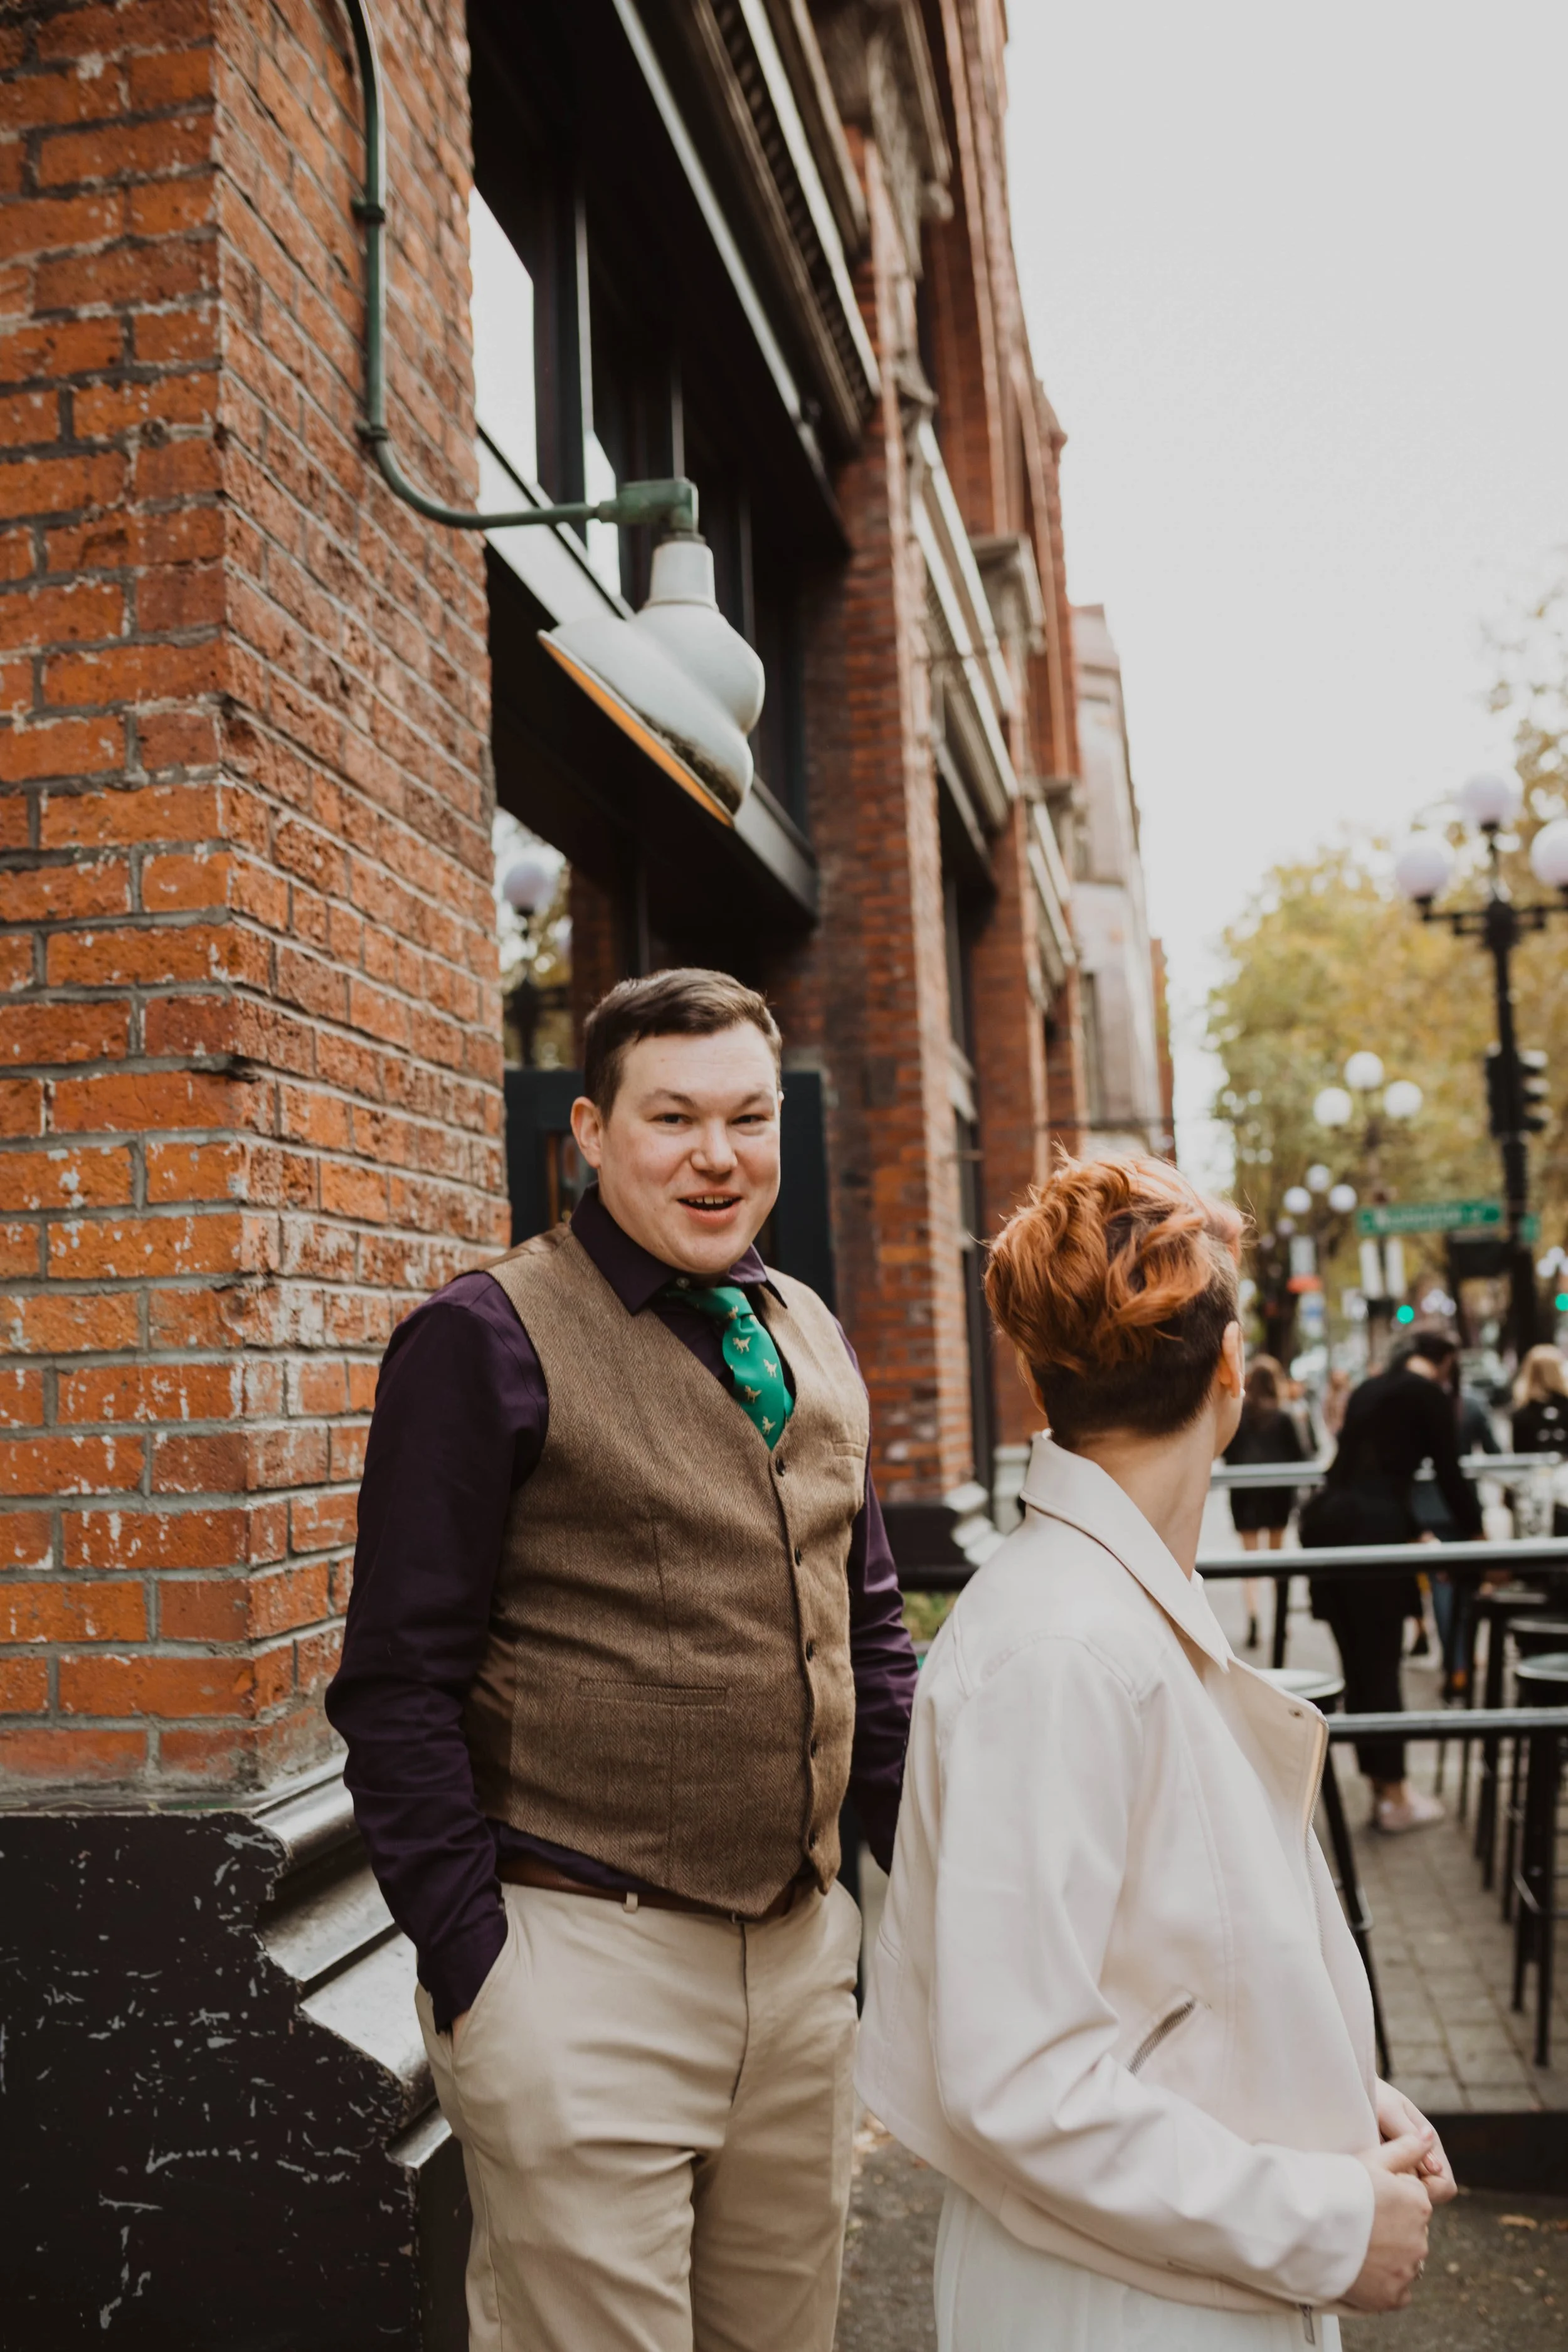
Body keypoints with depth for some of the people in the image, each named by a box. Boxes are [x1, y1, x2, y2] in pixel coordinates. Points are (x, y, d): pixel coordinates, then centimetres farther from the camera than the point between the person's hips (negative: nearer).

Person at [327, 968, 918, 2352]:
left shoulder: (814, 1341, 10)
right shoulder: (487, 1341, -10)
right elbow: (398, 1687, -11)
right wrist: (474, 1969, -14)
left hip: (805, 1949, 7)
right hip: (587, 1962, -6)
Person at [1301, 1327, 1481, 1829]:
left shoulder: (1370, 1389, 22)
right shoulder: (1429, 1395, 0)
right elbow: (1449, 1473, -1)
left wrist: (1414, 1533, 39)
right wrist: (1476, 1539, 13)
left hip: (1327, 1520, 7)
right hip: (1371, 1529, -7)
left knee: (1359, 1665, 12)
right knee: (1380, 1665, 0)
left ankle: (1382, 1787, 20)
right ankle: (1394, 1797, 8)